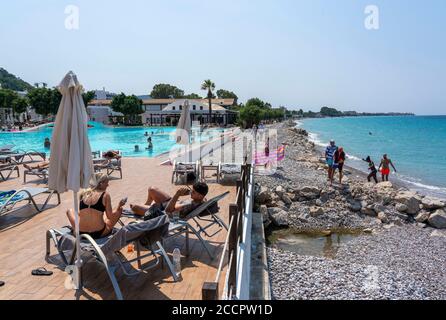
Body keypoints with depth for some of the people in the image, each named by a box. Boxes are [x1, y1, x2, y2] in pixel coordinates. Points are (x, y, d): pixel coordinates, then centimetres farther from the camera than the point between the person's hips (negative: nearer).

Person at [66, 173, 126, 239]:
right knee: (119, 209, 18)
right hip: (99, 233, -3)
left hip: (81, 233, 4)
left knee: (70, 211, 30)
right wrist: (119, 206, 7)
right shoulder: (105, 195, -8)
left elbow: (79, 213, 14)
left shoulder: (83, 193, 3)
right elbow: (110, 217, -6)